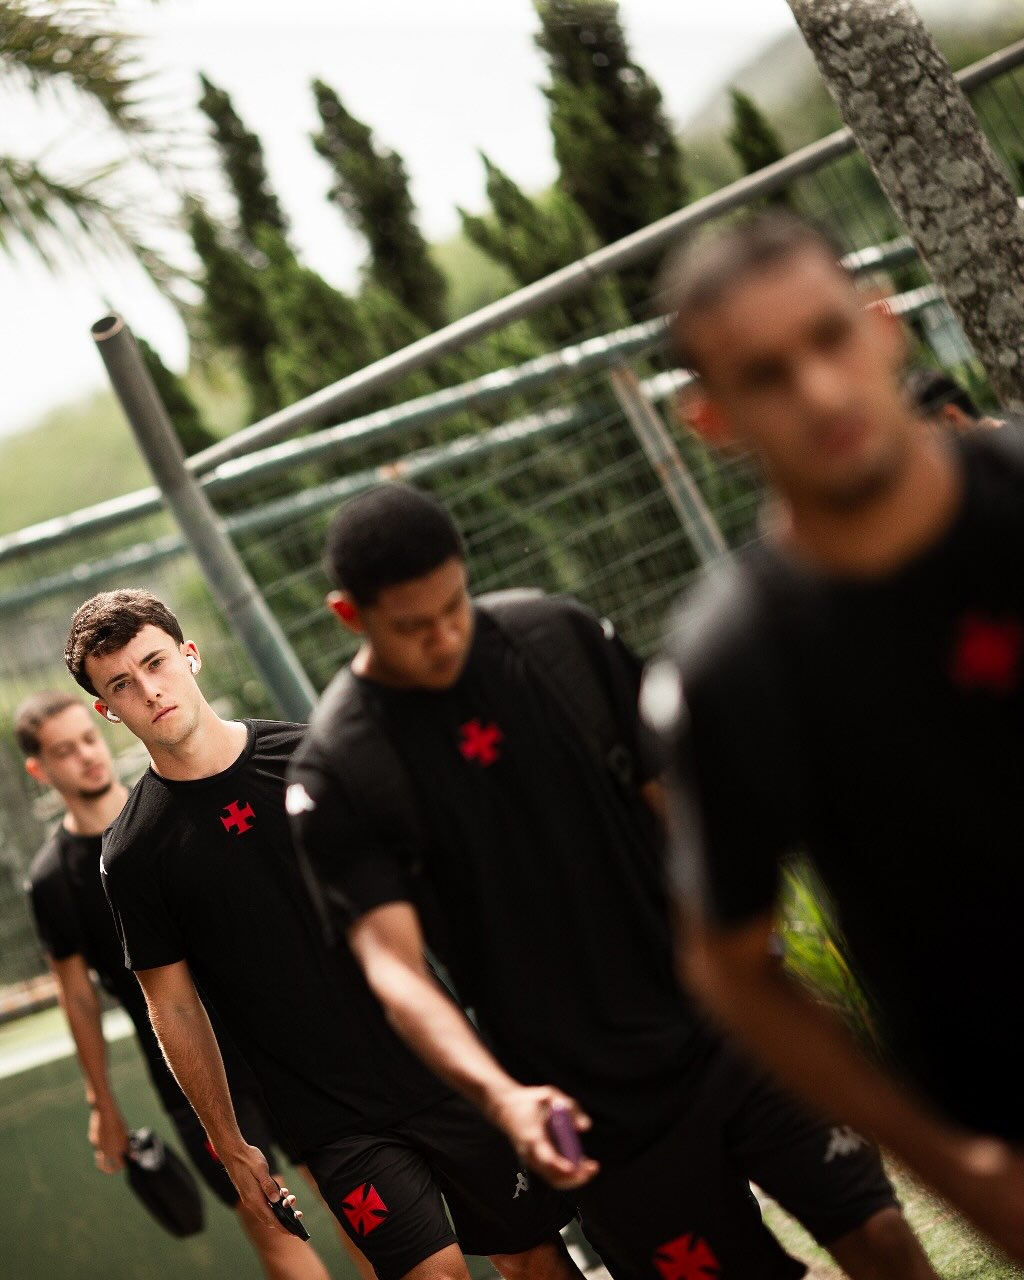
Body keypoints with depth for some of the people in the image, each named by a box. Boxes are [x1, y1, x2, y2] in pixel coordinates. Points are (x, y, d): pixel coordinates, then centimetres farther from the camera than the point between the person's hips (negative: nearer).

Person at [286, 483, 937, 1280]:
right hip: (591, 1110, -2)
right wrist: (499, 1094, -34)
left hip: (727, 1018, 3)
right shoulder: (337, 775, -10)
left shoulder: (562, 637, -1)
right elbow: (393, 965, -18)